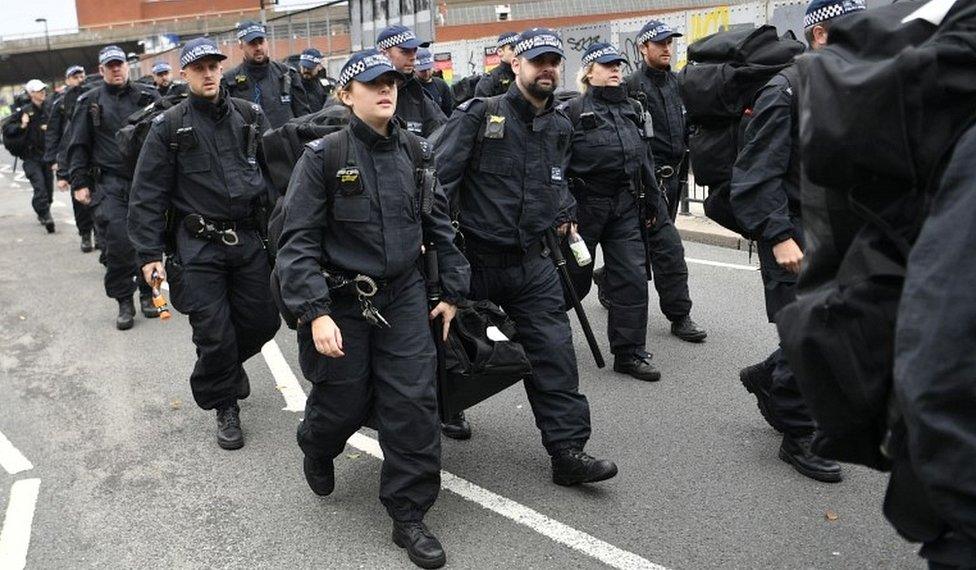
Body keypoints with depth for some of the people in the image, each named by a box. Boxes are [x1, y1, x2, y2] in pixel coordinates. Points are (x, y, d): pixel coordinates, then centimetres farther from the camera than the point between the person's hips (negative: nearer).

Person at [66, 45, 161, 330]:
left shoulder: (147, 96, 7)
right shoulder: (89, 102, 8)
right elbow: (78, 146, 9)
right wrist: (79, 182, 2)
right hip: (110, 183, -1)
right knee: (118, 243, -8)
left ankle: (147, 293, 23)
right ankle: (124, 302, 5)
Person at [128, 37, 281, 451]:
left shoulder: (250, 117, 7)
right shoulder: (169, 127, -1)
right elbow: (147, 195, -2)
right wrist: (149, 254, -7)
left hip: (250, 238, 3)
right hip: (199, 246, -3)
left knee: (262, 321, 8)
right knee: (214, 331, -1)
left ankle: (226, 364, 41)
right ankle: (225, 407, 22)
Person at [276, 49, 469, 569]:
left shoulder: (415, 151, 2)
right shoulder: (322, 156, -11)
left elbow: (439, 224, 9)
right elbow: (298, 241, -14)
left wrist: (452, 290, 7)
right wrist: (315, 313, -21)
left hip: (404, 296, 3)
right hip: (342, 302, -3)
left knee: (413, 403, -3)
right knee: (345, 403, 11)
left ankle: (408, 517, 14)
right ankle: (316, 448, 49)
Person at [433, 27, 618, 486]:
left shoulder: (559, 127, 9)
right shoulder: (478, 116, -10)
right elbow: (439, 175, -12)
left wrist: (564, 214, 9)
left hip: (532, 262, 4)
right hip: (476, 259, -4)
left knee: (555, 354, -4)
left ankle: (567, 451, 1)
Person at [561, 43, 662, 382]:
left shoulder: (632, 110, 13)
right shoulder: (573, 111, -7)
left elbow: (645, 159, 18)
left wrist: (653, 201, 17)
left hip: (626, 207, 5)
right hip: (585, 204, -5)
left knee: (632, 278, 1)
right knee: (574, 277, 7)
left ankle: (629, 353, 11)